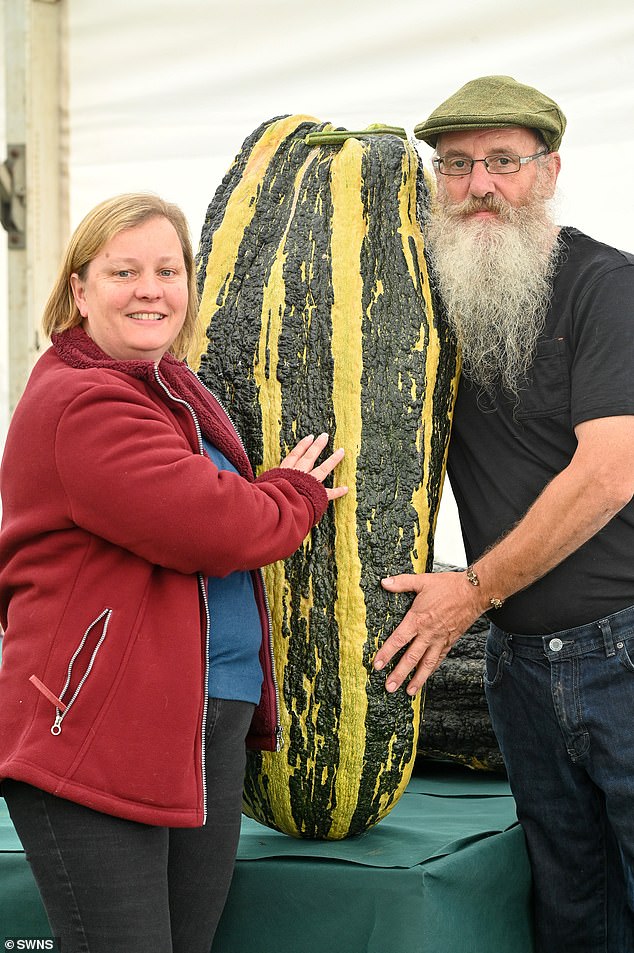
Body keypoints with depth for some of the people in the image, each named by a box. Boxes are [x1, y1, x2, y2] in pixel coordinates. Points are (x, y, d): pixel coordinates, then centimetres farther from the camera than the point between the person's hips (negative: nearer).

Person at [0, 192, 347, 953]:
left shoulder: (178, 392, 19)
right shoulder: (82, 404, -14)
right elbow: (210, 528, -21)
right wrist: (297, 497, -2)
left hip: (211, 733, 9)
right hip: (94, 740, -9)